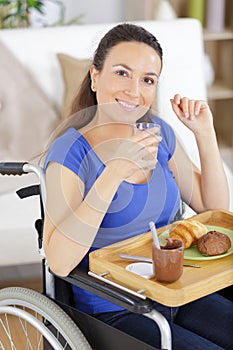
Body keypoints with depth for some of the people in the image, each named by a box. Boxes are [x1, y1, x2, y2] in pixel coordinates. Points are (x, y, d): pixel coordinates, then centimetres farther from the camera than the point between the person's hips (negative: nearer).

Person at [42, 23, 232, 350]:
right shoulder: (71, 151, -15)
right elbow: (59, 262, -26)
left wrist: (205, 133, 0)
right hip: (112, 314, -6)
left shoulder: (158, 132, 4)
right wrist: (114, 172, -31)